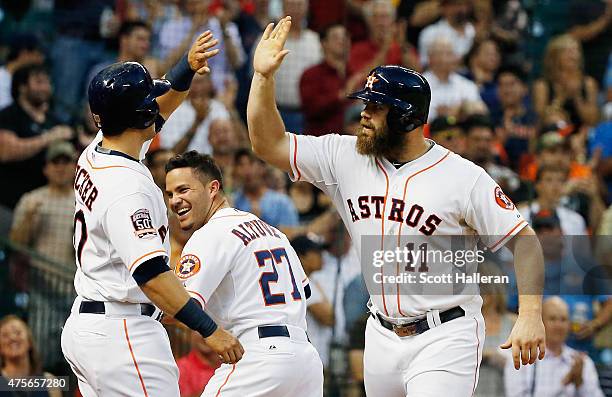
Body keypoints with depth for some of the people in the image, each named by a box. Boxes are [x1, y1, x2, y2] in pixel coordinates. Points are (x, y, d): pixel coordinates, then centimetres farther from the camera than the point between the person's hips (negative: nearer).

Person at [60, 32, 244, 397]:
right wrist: (209, 330, -28)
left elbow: (152, 112, 23)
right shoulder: (127, 189, -21)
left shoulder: (94, 155, 7)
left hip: (84, 324, 10)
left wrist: (187, 69, 9)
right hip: (122, 336, -10)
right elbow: (151, 274, -28)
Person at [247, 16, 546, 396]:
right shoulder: (345, 158, 2)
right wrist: (264, 77, -9)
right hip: (383, 334, 6)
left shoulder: (463, 177, -11)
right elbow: (270, 144, 4)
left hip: (445, 336, -6)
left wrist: (530, 315, -21)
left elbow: (523, 239, -10)